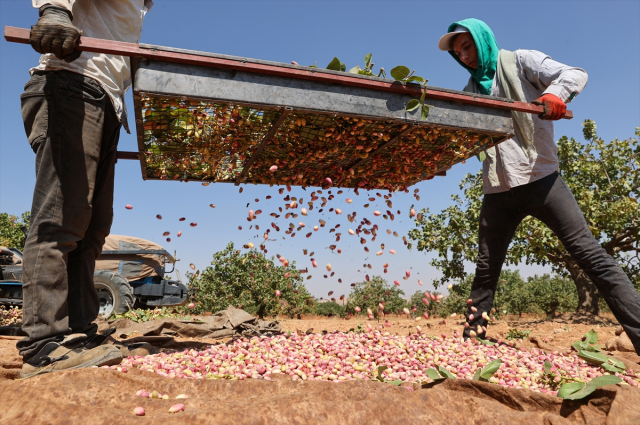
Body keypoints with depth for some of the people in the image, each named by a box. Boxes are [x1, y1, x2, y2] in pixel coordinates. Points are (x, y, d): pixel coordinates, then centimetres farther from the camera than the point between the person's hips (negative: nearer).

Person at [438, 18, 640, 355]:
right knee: (486, 270, 7)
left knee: (590, 255, -10)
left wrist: (555, 94, -30)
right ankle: (471, 338, 16)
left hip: (540, 178, -5)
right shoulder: (472, 89, 18)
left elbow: (575, 74, -8)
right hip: (498, 190, 5)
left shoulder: (519, 62, 4)